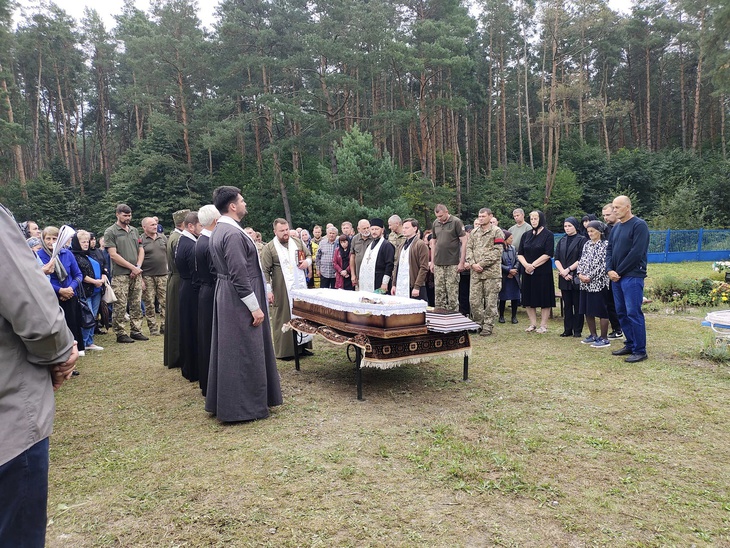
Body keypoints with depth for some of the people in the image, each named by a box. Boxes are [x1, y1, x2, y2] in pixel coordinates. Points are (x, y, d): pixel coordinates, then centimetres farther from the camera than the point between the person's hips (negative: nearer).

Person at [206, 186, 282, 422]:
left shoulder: (219, 230, 12)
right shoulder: (233, 233, -20)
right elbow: (239, 275, -24)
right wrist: (255, 308, -19)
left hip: (227, 296, 10)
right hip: (239, 299, -10)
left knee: (229, 350, 17)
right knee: (244, 352, -1)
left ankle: (223, 401, 28)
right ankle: (243, 407, 10)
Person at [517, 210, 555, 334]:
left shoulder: (548, 235, -2)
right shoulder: (526, 236, 11)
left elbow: (547, 254, -12)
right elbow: (520, 254, 7)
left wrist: (533, 265, -16)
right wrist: (526, 264, -12)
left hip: (543, 272, -5)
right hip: (527, 272, 5)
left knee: (544, 299, 0)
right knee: (529, 299, 6)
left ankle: (543, 325, 8)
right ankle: (533, 324, 16)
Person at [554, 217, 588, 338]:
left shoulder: (582, 240, -2)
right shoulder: (561, 241, 13)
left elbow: (581, 259, -10)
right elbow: (556, 259, 6)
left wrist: (568, 270, -13)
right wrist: (562, 271, -8)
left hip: (576, 277, -4)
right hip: (564, 278, 5)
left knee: (577, 304, 1)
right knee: (567, 304, 8)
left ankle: (577, 330, 7)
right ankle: (567, 329, 13)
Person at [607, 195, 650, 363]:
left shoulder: (639, 225, -8)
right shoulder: (616, 227, 16)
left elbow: (636, 252, -16)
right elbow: (609, 250, 15)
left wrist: (618, 272, -12)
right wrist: (610, 270, -1)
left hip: (632, 276, -8)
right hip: (617, 277, 8)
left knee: (633, 313, -8)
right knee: (621, 313, 11)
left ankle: (640, 351, 0)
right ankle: (630, 345, 22)